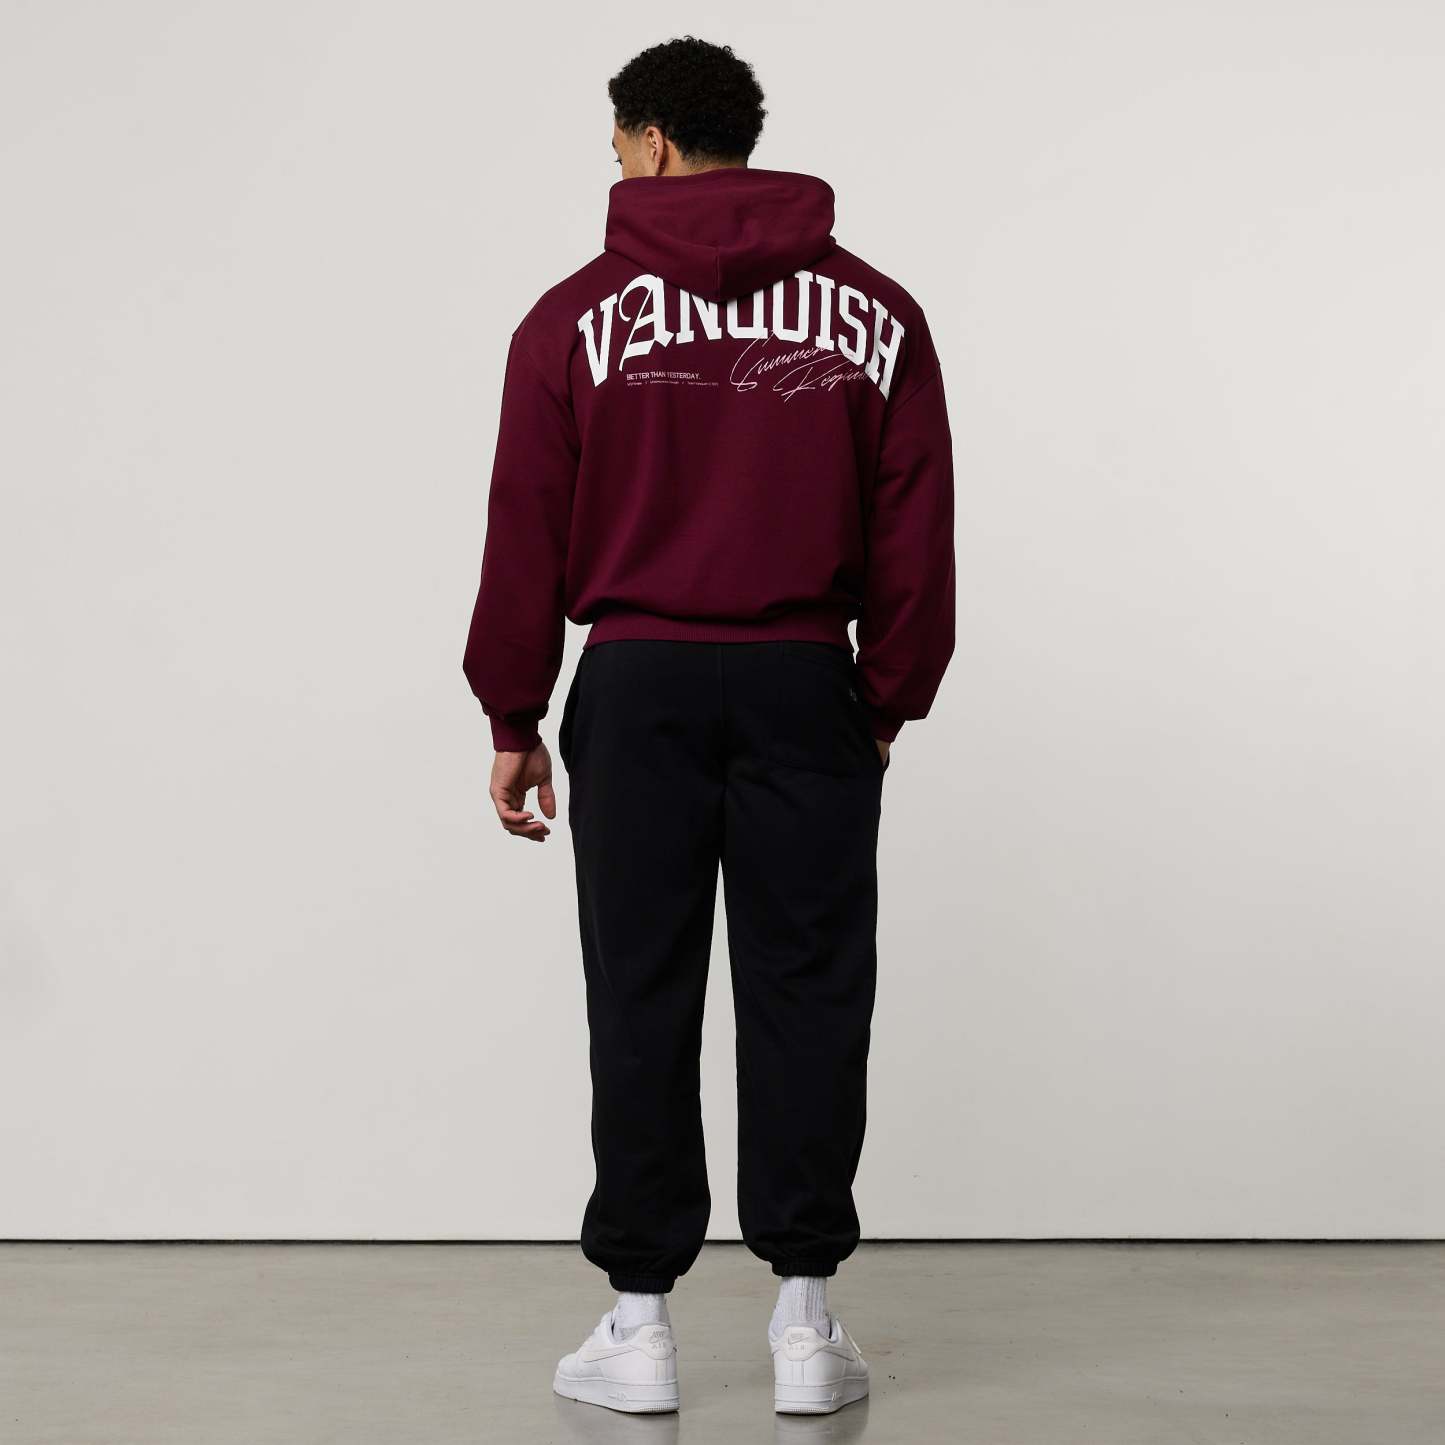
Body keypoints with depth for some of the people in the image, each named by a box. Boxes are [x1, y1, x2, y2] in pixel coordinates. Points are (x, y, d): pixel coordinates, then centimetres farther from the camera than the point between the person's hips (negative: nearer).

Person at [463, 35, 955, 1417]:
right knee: (806, 996, 6)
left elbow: (527, 530, -1)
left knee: (642, 1003, 5)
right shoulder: (871, 310, 4)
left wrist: (513, 720, 5)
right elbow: (916, 530, 3)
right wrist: (889, 700, 11)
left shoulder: (579, 315, -1)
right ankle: (805, 1315, 10)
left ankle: (639, 1320, 10)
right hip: (807, 689, 1)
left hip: (637, 692, -1)